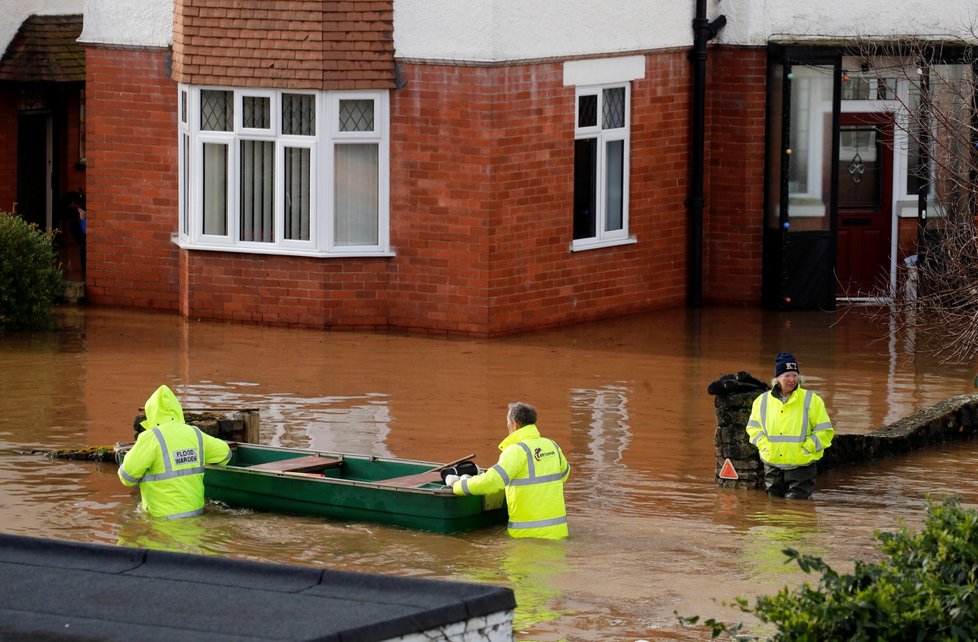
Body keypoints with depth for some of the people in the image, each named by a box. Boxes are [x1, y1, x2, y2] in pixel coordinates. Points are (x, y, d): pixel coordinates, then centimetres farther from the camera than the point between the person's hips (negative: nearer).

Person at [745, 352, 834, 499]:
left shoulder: (811, 400, -2)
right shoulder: (762, 401, 6)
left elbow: (825, 431, -1)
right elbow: (753, 427, 15)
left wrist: (807, 448, -13)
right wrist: (765, 445, -2)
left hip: (801, 467, -3)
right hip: (772, 468, 3)